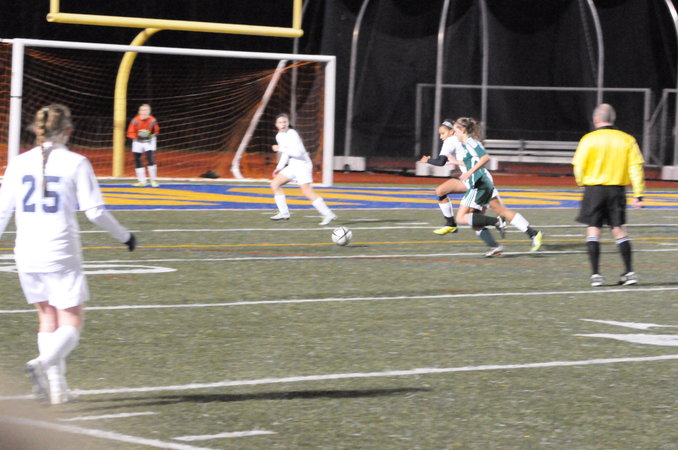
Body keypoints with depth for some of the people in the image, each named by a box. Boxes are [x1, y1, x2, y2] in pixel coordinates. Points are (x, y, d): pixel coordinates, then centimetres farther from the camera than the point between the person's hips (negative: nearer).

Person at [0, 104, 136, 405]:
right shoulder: (75, 163, -5)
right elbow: (95, 211, -6)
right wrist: (124, 236, 8)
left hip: (27, 255, 4)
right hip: (61, 255, -4)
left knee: (47, 318, 17)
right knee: (72, 323, 3)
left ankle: (56, 387, 13)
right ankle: (44, 364, -25)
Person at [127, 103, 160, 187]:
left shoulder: (152, 121, -13)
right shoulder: (135, 121, -16)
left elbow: (156, 131, 7)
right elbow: (130, 133, -9)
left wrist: (152, 135, -8)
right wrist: (137, 136, -23)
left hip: (149, 142, -2)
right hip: (138, 142, 2)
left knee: (150, 159, -16)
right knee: (137, 160, 3)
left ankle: (153, 180, -3)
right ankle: (141, 181, 14)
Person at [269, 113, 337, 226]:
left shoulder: (292, 134, -16)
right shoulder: (279, 136, 12)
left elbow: (298, 152, -25)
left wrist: (280, 149, -19)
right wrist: (279, 167, 14)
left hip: (302, 165, -9)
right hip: (292, 165, 9)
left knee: (307, 191, -19)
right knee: (275, 184, 4)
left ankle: (328, 214, -18)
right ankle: (284, 213, 7)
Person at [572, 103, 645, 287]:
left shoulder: (589, 139, -7)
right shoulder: (627, 140, 2)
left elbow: (578, 166, -5)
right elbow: (636, 167, -1)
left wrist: (582, 183, 16)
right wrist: (638, 194, 2)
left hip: (594, 189, -3)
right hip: (618, 189, 3)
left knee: (593, 229, 2)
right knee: (618, 229, 12)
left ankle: (595, 274, -4)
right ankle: (629, 272, 8)